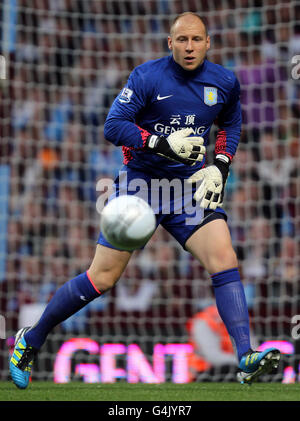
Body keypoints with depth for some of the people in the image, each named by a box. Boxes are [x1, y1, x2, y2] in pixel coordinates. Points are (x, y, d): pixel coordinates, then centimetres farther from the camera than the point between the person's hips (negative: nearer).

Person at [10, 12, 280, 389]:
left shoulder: (224, 82, 2)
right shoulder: (147, 76, -11)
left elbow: (231, 124, 21)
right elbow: (113, 126, -15)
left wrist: (220, 166, 4)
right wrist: (163, 144, -26)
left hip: (190, 184, 3)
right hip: (141, 182, -3)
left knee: (224, 258, -18)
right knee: (102, 277, -1)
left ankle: (245, 360, -20)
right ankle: (30, 340, 16)